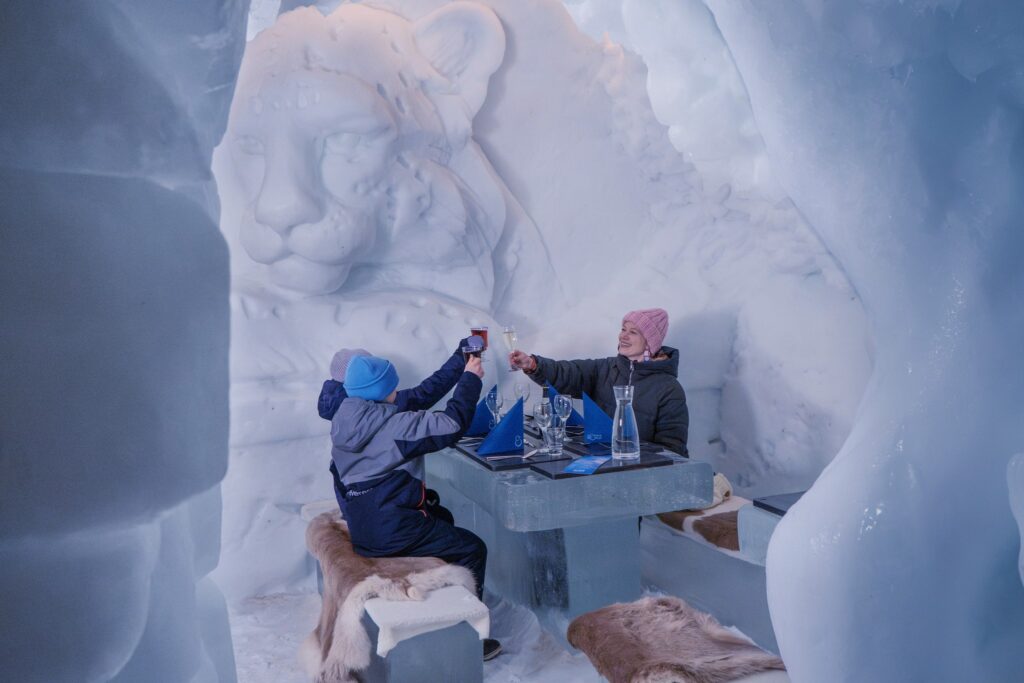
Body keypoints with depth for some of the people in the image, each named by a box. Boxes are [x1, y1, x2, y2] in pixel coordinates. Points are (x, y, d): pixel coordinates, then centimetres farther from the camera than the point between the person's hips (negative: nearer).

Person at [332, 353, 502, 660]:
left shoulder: (344, 421, 4)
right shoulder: (392, 425, -20)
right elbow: (452, 424, -18)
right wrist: (470, 379, -8)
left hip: (361, 528, 9)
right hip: (391, 532, -9)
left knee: (442, 521, 30)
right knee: (473, 549, 4)